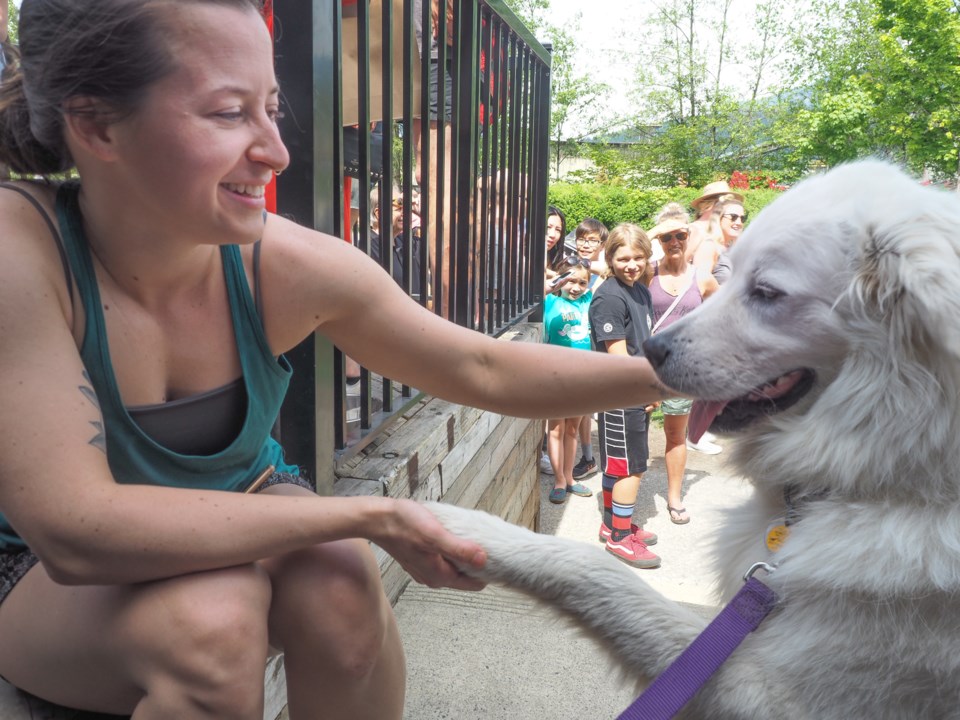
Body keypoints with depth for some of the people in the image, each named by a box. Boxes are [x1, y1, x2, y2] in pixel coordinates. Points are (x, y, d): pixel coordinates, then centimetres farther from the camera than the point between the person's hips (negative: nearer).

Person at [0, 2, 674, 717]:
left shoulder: (287, 265, -20)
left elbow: (487, 370, -12)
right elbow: (74, 530, -33)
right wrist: (368, 516, -34)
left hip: (243, 518, 3)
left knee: (340, 585, -28)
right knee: (210, 617, -33)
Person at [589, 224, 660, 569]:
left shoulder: (640, 290, 10)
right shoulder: (609, 297, -18)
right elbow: (618, 354, -20)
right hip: (620, 396, -8)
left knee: (617, 465, 19)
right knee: (632, 468, 0)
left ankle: (613, 524, 33)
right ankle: (619, 538, 13)